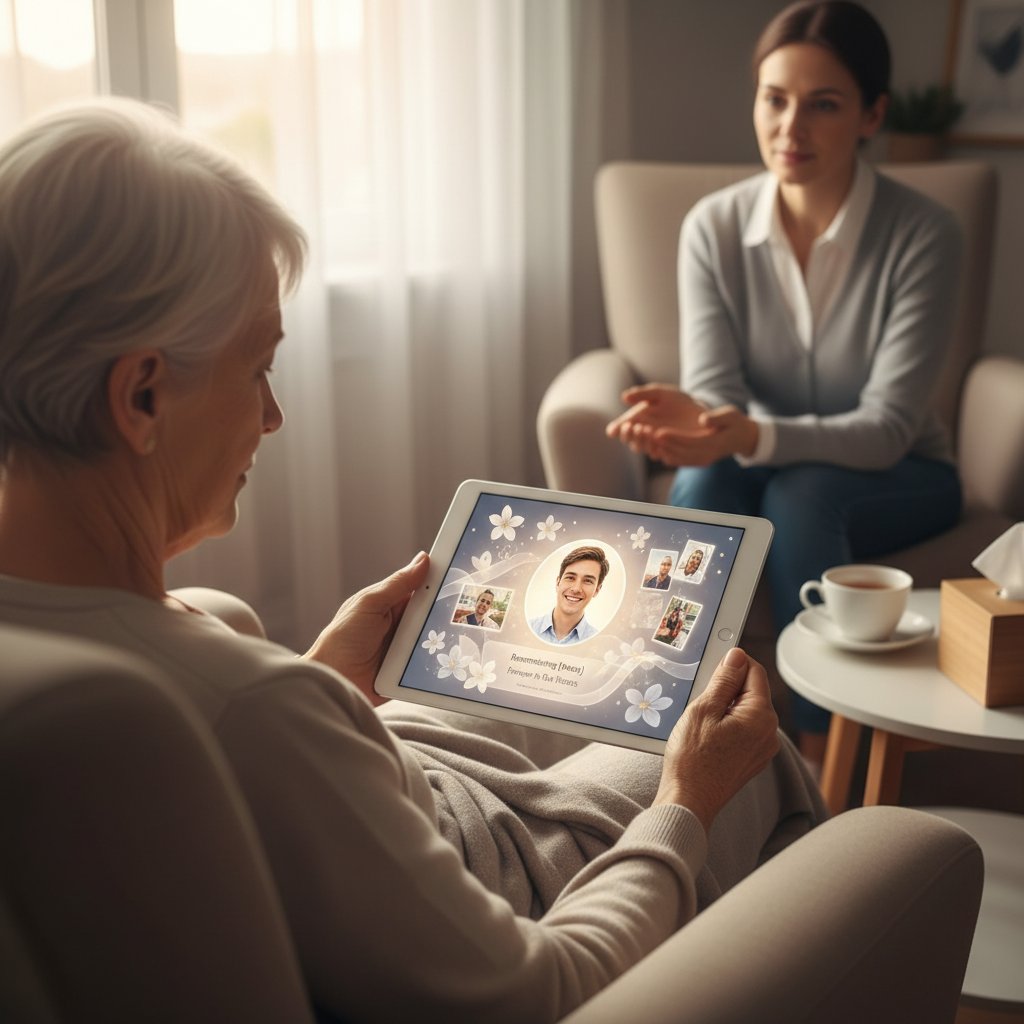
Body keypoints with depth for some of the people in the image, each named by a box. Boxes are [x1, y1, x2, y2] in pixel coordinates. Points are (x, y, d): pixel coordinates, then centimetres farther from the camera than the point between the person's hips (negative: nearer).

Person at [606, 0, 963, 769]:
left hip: (895, 479, -1)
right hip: (762, 468, 2)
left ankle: (820, 759, -28)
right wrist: (692, 419, -40)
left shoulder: (924, 235, -18)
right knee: (704, 484, -32)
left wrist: (755, 436, -42)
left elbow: (888, 426, -24)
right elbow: (715, 389, -14)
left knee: (802, 493, -34)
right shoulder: (714, 226, -10)